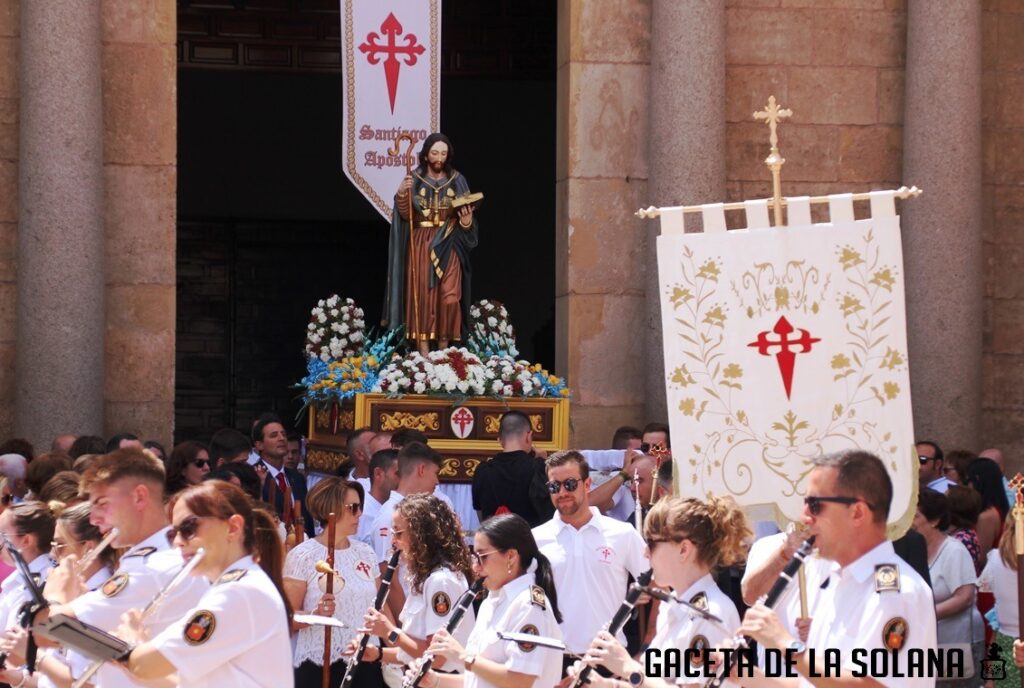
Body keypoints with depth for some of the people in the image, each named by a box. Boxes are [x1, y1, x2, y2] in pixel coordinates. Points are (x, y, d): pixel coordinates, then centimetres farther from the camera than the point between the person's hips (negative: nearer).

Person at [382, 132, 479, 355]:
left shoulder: (457, 181, 8)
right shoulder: (414, 180, 4)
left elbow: (467, 212, 6)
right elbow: (406, 214, -3)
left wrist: (467, 220, -16)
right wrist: (402, 194, -21)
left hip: (448, 246, 1)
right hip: (421, 244, -1)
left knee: (448, 296, -11)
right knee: (422, 295, -7)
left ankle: (443, 351, -3)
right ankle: (424, 353, -7)